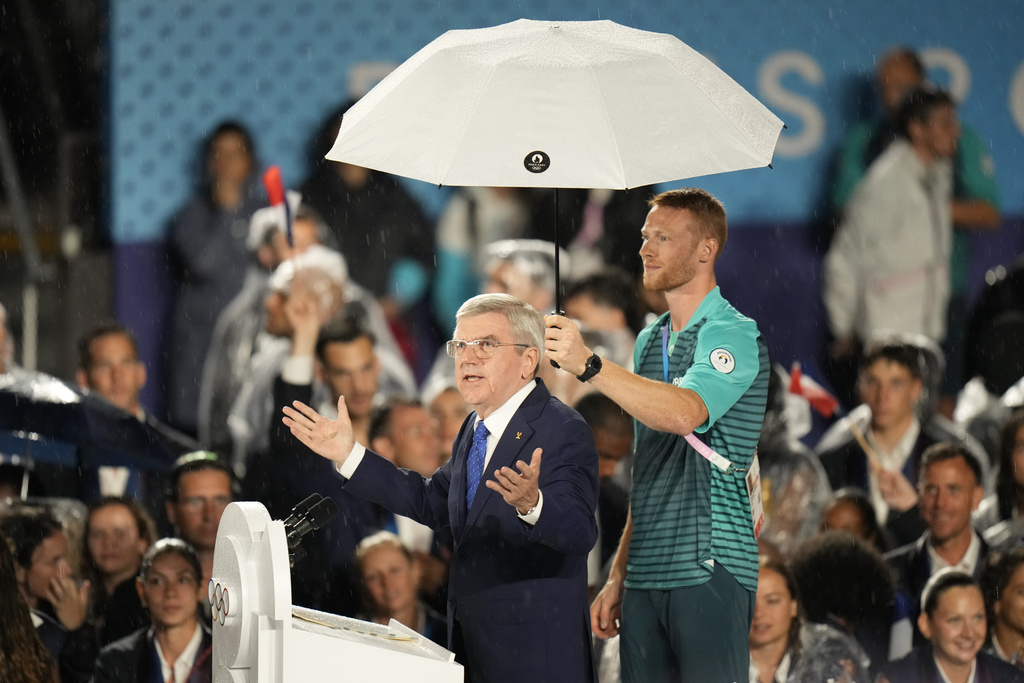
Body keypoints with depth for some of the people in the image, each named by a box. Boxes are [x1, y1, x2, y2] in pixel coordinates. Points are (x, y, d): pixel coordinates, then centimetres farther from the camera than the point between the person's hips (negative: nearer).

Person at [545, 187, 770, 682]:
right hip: (645, 574, 7)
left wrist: (588, 365, -32)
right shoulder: (650, 340, 20)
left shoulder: (732, 334, -5)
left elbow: (686, 412, -26)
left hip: (709, 568, -7)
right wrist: (618, 577, 19)